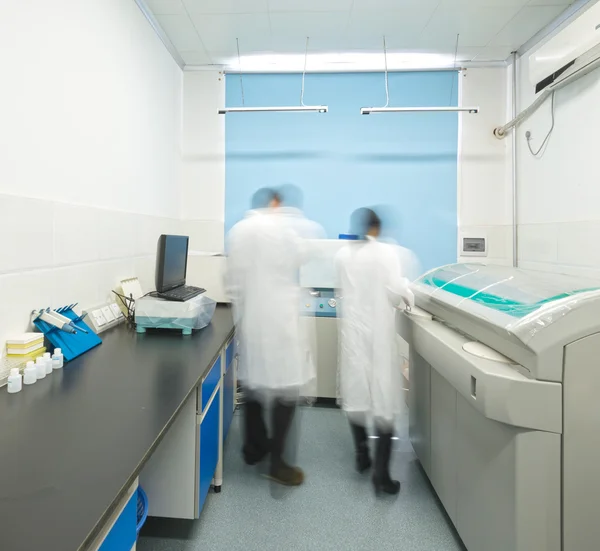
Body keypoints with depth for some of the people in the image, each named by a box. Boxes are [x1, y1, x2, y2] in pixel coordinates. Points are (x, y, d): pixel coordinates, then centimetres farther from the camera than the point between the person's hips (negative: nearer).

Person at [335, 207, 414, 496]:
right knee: (384, 396, 3)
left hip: (352, 331, 4)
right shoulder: (387, 251, -10)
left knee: (355, 391, 15)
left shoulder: (342, 255, 1)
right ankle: (381, 473, 4)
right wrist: (408, 295, 7)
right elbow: (396, 293, -14)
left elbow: (344, 292, 7)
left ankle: (362, 455, 30)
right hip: (379, 333, -4)